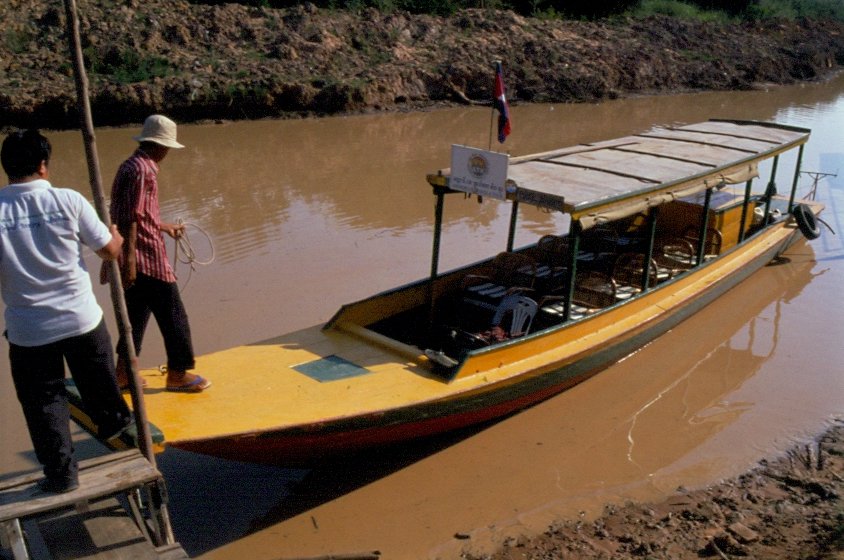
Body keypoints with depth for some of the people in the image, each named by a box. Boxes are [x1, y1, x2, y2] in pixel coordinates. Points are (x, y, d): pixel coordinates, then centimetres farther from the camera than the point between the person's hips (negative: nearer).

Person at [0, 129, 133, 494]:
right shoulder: (68, 200, -11)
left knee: (42, 400, 15)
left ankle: (61, 472, 21)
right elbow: (110, 250, -2)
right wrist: (118, 235, 19)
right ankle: (114, 423, 47)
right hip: (80, 319, 0)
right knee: (98, 382, 25)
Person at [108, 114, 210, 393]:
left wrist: (166, 228, 33)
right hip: (148, 258, -10)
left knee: (137, 314, 17)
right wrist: (129, 258, -24)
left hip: (136, 259, 10)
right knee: (173, 316, 1)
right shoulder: (141, 169, -16)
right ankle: (178, 373, 11)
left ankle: (123, 372, 25)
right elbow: (129, 219, -22)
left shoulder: (132, 166, 15)